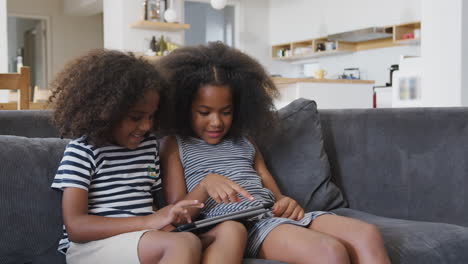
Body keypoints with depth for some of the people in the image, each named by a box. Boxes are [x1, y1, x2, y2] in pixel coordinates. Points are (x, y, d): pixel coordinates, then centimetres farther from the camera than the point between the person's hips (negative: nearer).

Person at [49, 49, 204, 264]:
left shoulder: (149, 144, 14)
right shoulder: (81, 151, -5)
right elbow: (75, 227, -13)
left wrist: (166, 219, -3)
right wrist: (147, 222, -19)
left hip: (146, 241, 7)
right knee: (186, 245, -32)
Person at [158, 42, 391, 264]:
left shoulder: (244, 139, 27)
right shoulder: (175, 145, 13)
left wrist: (286, 203, -5)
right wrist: (205, 184, -15)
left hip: (273, 214, 6)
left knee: (367, 235, -21)